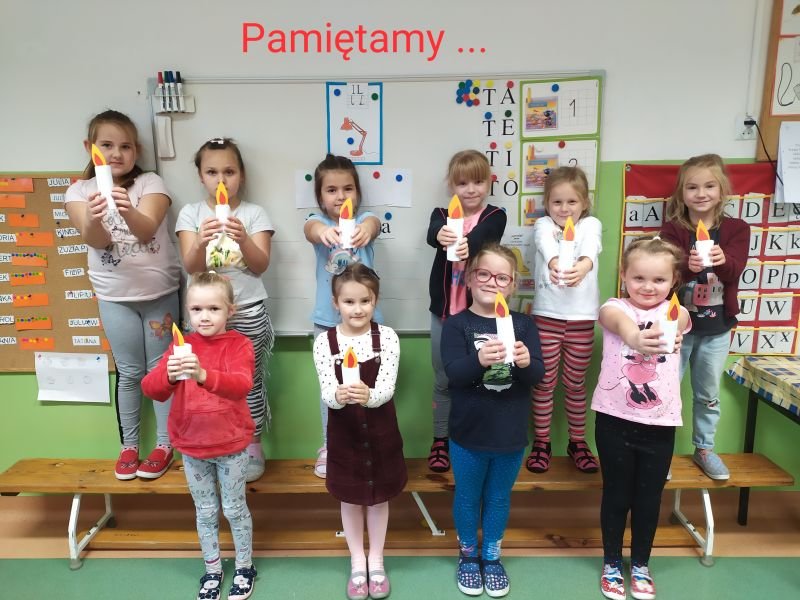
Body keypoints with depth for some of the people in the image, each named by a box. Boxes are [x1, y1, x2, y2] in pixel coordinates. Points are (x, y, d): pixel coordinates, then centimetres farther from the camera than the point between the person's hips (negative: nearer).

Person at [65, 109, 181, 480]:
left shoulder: (150, 184, -7)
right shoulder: (79, 191, -3)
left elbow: (146, 230, -25)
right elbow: (96, 240, -20)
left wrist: (128, 210, -47)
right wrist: (94, 219, -42)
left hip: (160, 292, -1)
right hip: (115, 296, 1)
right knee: (129, 372, 8)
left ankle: (164, 445, 19)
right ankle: (129, 446, 23)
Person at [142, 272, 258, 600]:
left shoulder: (239, 344, -13)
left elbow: (241, 385, -31)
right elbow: (150, 388, -11)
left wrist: (203, 374, -48)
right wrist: (168, 375, -34)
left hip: (231, 444, -3)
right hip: (191, 446, 3)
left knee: (234, 508, 13)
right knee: (205, 511, 18)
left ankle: (244, 567, 34)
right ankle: (212, 569, 37)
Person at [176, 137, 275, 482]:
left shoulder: (254, 213, -1)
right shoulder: (191, 213, 1)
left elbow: (260, 266, -8)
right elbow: (190, 267, -8)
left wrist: (243, 239, -27)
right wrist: (201, 241, -29)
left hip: (248, 311, -1)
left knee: (248, 378, 5)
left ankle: (252, 445, 22)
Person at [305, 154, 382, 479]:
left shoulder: (364, 217, -5)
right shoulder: (319, 221, -5)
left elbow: (373, 223, -29)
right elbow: (310, 228, -29)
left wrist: (366, 228, -54)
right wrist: (323, 231, -54)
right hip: (327, 319, 0)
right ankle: (330, 447, 30)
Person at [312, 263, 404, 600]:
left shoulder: (386, 337, -12)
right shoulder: (325, 342, -11)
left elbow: (387, 388, -19)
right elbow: (326, 392, -17)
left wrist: (367, 395, -41)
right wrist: (339, 395, -40)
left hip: (380, 431, 0)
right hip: (344, 431, 0)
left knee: (379, 497, 17)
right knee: (350, 498, 17)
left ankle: (376, 562, 39)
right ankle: (357, 563, 39)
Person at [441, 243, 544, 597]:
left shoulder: (524, 325, -2)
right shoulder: (456, 325, -9)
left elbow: (539, 374, -9)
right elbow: (453, 373, -21)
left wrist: (527, 362, -32)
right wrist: (480, 359, -41)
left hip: (511, 434, 2)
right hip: (468, 433, -1)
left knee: (499, 498, 20)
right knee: (468, 496, 18)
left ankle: (492, 557, 41)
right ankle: (468, 555, 41)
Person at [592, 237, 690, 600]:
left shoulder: (675, 312, 0)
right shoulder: (616, 307, -7)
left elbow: (678, 322, -26)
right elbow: (616, 319, -32)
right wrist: (631, 335, -57)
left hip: (659, 423, 2)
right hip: (615, 419, -1)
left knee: (649, 498, 14)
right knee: (616, 495, 13)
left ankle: (641, 566, 36)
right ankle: (612, 564, 32)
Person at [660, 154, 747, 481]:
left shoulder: (736, 229, -1)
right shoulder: (672, 229, -5)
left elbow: (735, 270, -17)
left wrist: (723, 260, -40)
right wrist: (688, 266, -41)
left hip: (716, 327, 2)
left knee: (708, 393, 16)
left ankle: (705, 449, 33)